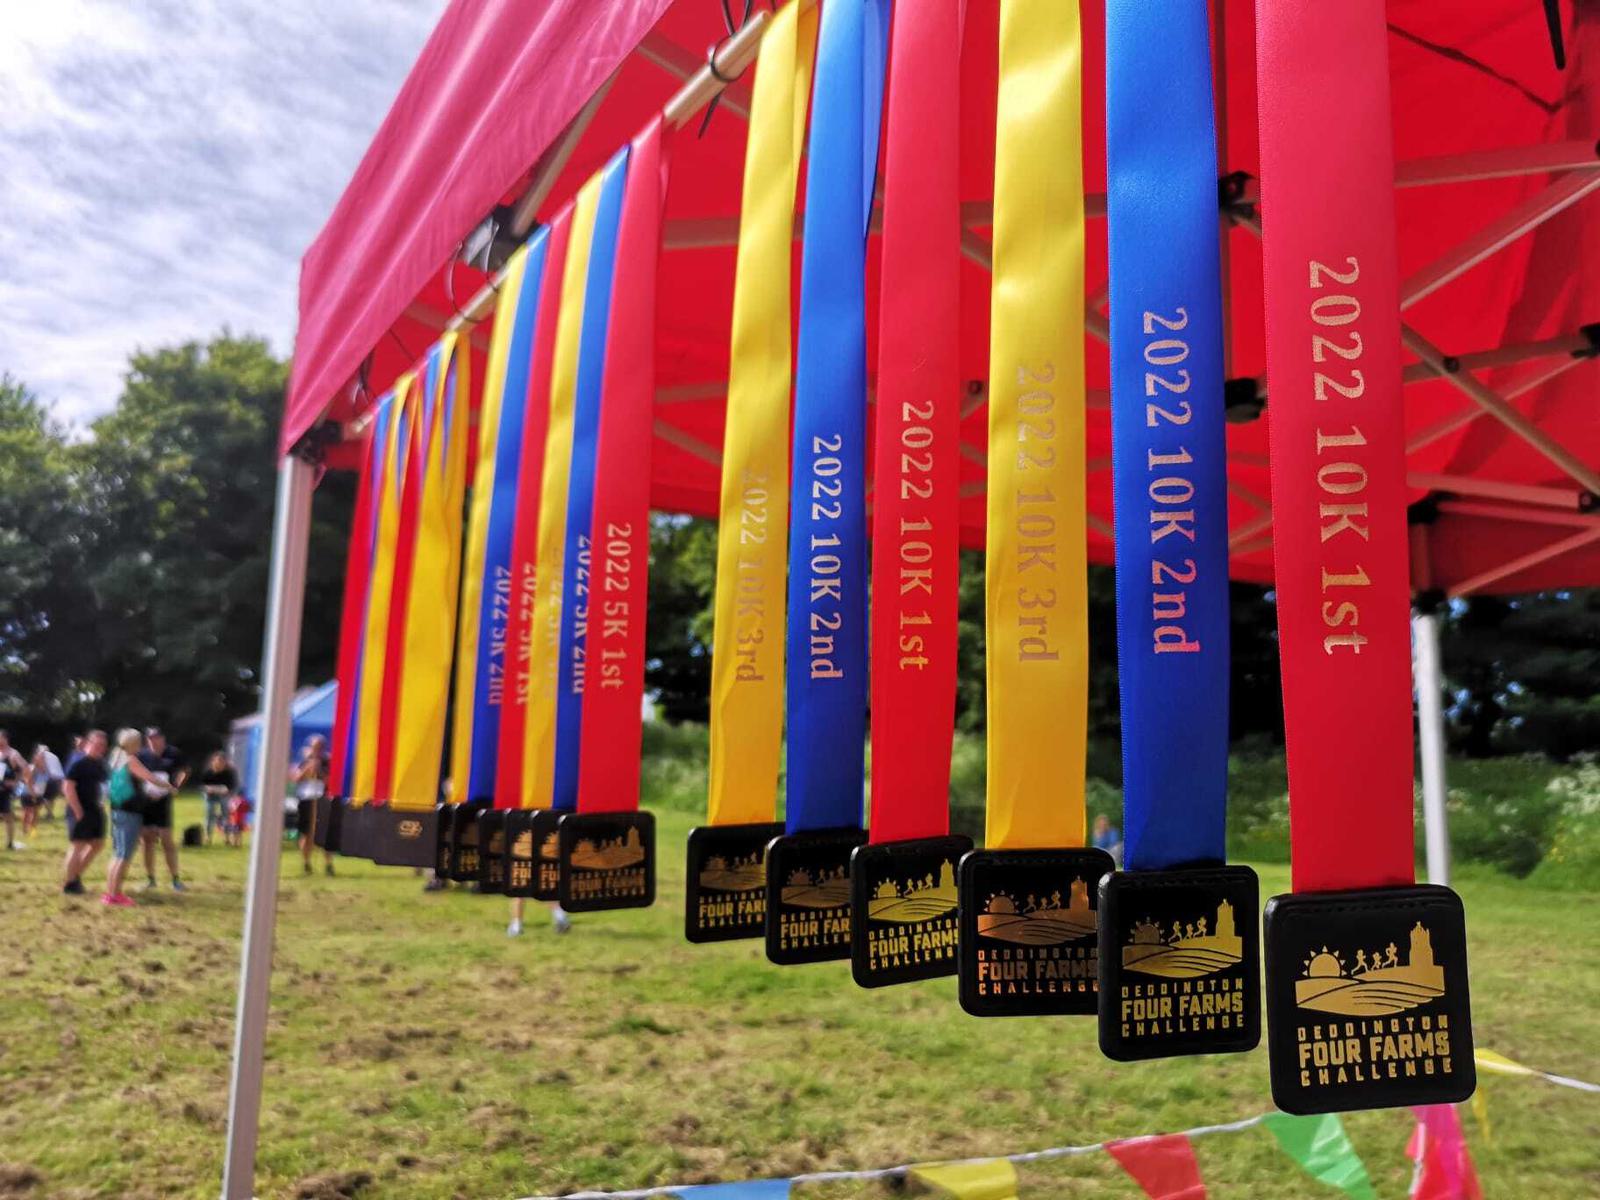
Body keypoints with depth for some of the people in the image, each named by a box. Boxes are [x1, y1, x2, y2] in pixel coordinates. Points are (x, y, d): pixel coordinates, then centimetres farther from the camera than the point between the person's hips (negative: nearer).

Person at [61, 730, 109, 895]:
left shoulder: (101, 763, 10)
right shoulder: (78, 762, -15)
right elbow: (67, 787, -19)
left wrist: (100, 804, 10)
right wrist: (78, 811, -19)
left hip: (95, 809, 9)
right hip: (81, 810, -8)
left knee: (97, 844, 12)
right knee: (78, 845, -2)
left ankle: (77, 875, 26)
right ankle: (69, 884, 9)